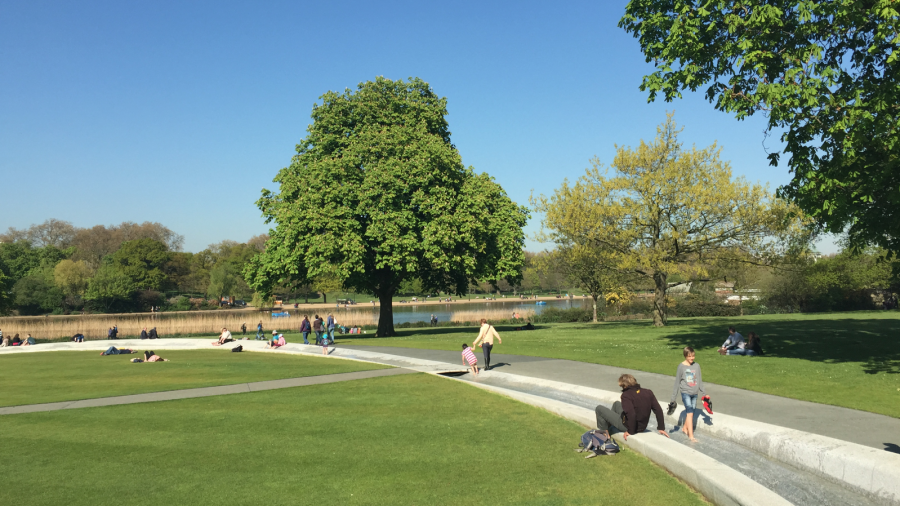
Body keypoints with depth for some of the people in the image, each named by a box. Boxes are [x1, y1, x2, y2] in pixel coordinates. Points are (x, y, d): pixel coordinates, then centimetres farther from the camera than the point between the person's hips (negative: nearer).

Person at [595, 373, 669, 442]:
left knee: (599, 408, 5)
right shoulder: (648, 392, -7)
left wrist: (631, 431, -19)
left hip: (626, 426, -7)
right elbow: (658, 410, -7)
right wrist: (661, 428, 2)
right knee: (616, 403, 30)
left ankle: (606, 433, 14)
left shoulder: (626, 395, -24)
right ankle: (607, 426, 43)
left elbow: (631, 414, -33)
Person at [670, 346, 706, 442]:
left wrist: (703, 394, 11)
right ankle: (691, 435, -13)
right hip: (685, 392, -4)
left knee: (690, 412, 10)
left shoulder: (697, 366, 4)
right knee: (690, 412, -12)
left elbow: (700, 381, 12)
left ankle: (685, 428, 34)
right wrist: (673, 397, 0)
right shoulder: (681, 366, -5)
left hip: (694, 393, 4)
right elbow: (677, 382, -1)